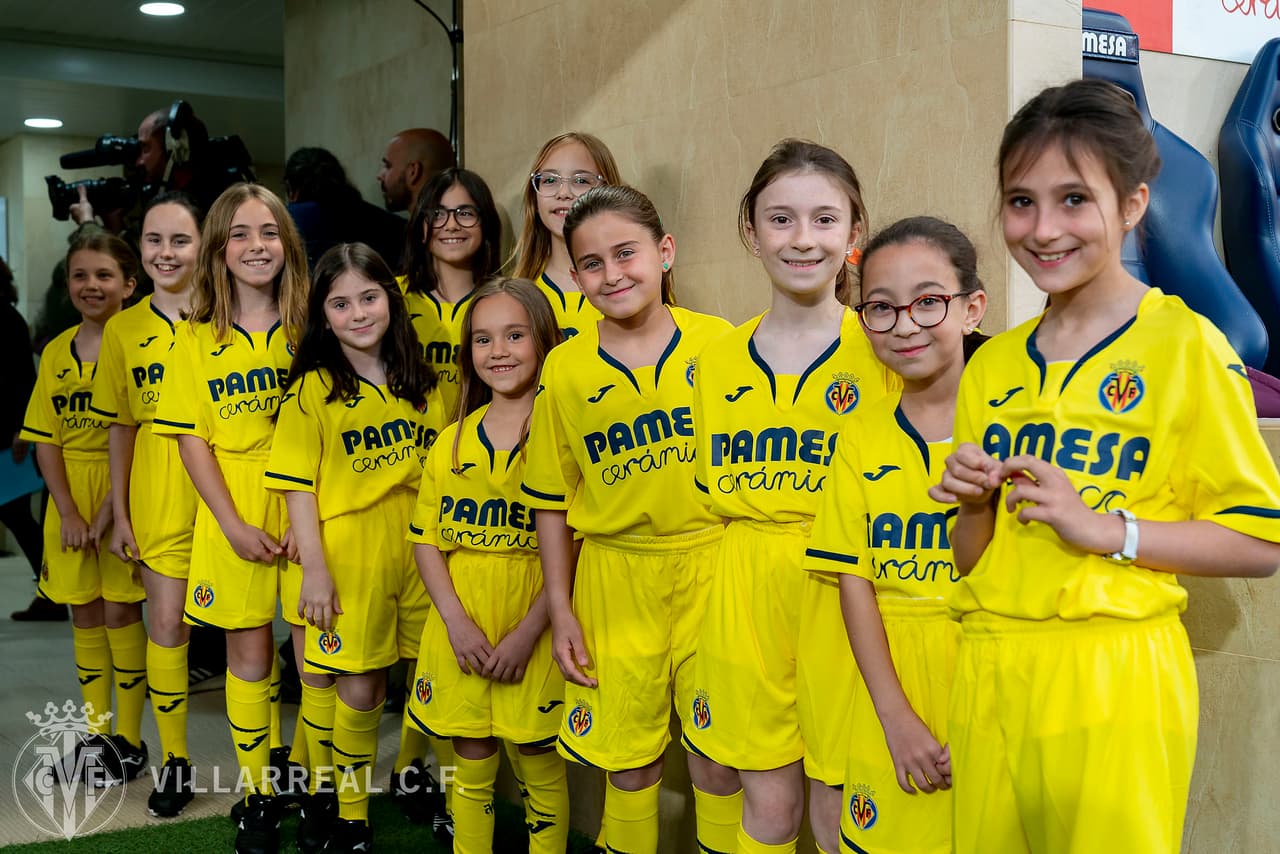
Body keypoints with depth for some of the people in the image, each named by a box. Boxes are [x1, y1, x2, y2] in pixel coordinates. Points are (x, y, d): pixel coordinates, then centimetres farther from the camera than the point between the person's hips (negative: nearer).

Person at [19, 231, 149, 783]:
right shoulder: (56, 353, 7)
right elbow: (45, 439, 5)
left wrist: (110, 508, -17)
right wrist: (68, 511, -5)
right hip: (68, 498, 5)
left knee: (120, 612, 0)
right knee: (84, 614, 11)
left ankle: (129, 739, 12)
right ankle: (95, 733, 23)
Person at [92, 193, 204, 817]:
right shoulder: (124, 329, 5)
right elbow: (122, 426, 9)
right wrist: (119, 513, 6)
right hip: (157, 500, 2)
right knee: (166, 625, 5)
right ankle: (175, 761, 21)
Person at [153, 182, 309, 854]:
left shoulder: (307, 329, 3)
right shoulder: (197, 339, 3)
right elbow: (191, 439, 0)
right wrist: (233, 524, -9)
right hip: (232, 511, 0)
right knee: (248, 652, 5)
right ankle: (257, 793, 20)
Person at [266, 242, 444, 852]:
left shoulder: (419, 383, 8)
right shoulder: (314, 390, -4)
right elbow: (297, 486, -6)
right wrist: (315, 569, -12)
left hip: (417, 550, 4)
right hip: (349, 556, -3)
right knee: (360, 690, 2)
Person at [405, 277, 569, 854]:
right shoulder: (451, 443, 8)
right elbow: (425, 540, 9)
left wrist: (528, 632, -14)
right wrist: (456, 620, -5)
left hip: (533, 628, -3)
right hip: (459, 631, 3)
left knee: (538, 763, 6)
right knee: (471, 761, 12)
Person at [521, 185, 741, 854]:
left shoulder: (721, 343, -3)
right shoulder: (564, 369, 0)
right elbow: (552, 499, 6)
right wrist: (560, 610, 4)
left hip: (709, 565, -1)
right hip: (615, 578, 1)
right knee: (630, 758, 10)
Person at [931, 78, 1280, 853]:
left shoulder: (1184, 345, -6)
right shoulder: (992, 366, 10)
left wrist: (1104, 526, -17)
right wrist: (974, 506, -6)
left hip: (1111, 682, -5)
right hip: (989, 678, 5)